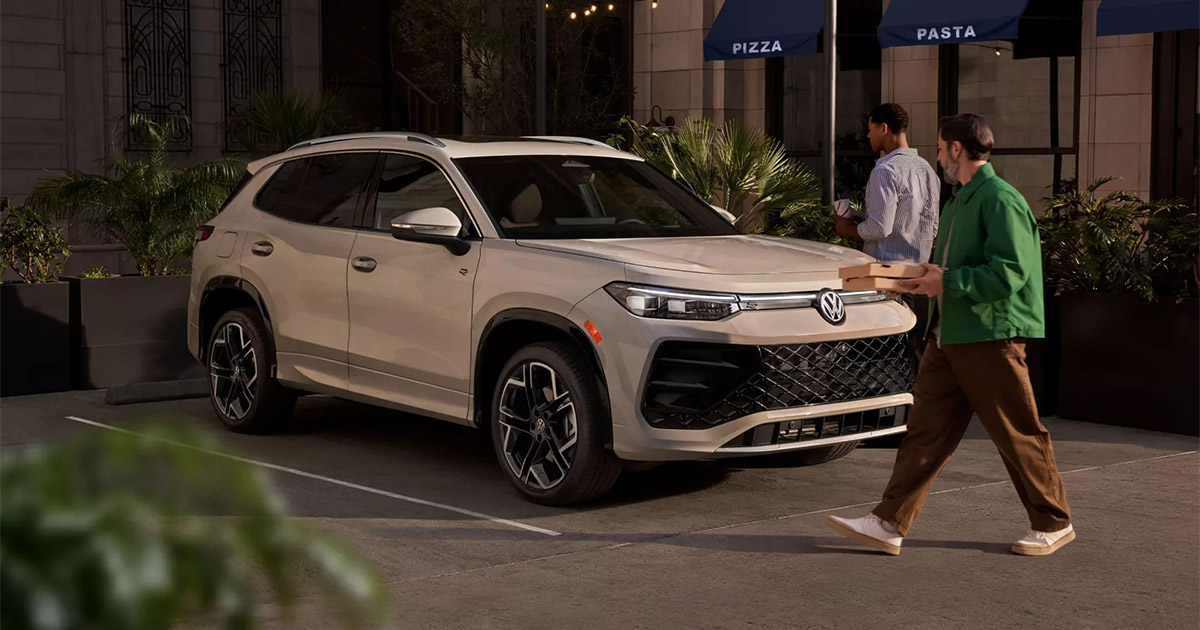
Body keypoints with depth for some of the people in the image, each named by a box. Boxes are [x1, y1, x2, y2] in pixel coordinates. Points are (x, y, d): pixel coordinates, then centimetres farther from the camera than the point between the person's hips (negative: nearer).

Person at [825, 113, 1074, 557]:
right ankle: (889, 524, 5)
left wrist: (947, 282, -18)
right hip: (949, 336, 9)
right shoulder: (959, 201, 18)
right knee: (926, 429, 5)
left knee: (1018, 436, 2)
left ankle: (1054, 524, 18)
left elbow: (1010, 273, -22)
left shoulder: (1000, 200, -14)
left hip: (991, 337, -9)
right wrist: (926, 277, 10)